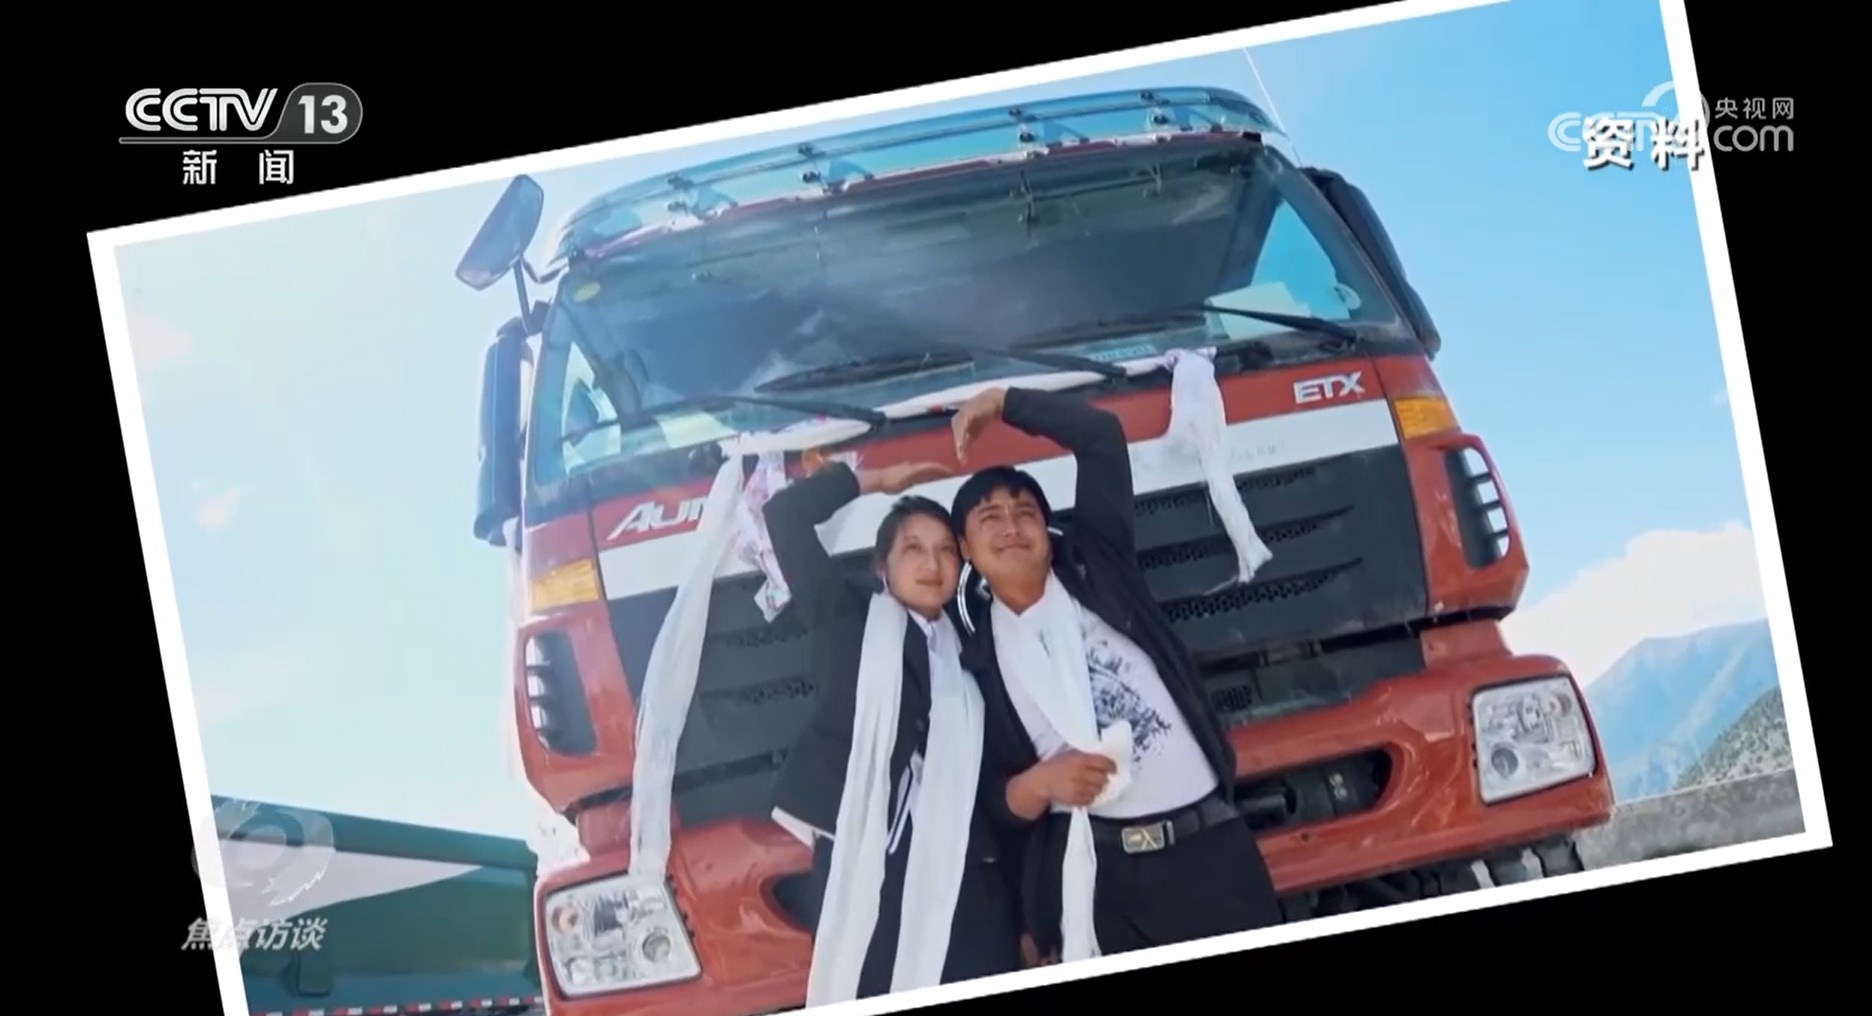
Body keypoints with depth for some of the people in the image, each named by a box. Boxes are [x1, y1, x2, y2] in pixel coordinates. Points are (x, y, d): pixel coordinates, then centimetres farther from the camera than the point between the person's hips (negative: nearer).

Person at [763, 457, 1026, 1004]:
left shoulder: (969, 653, 20)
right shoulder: (849, 619, 13)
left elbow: (998, 775, 16)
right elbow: (785, 513, 6)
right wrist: (878, 481, 16)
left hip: (964, 871, 3)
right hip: (865, 865, -3)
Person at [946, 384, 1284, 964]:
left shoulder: (1096, 569, 12)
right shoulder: (975, 656, 12)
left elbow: (1101, 435, 8)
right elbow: (992, 800, 11)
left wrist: (1003, 403, 16)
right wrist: (1038, 784, -9)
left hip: (1207, 846, 0)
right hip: (1089, 874, 0)